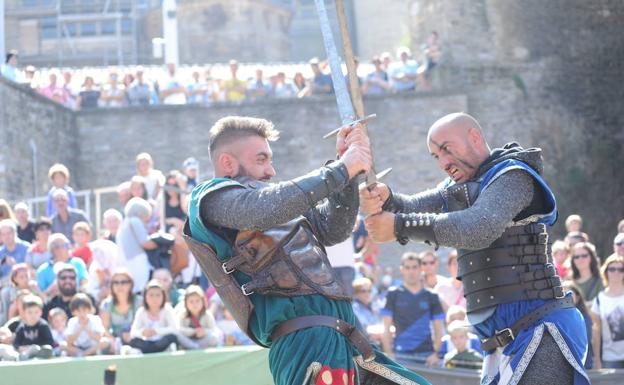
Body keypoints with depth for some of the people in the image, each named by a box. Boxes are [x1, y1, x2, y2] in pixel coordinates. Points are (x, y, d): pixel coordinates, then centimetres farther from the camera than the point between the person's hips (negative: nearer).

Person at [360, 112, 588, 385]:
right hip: (504, 341, 9)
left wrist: (399, 226, -26)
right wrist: (384, 199, -21)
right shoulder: (458, 188, 19)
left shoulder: (513, 176, -9)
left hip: (539, 332, -9)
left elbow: (478, 229, -25)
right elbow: (415, 207, 3)